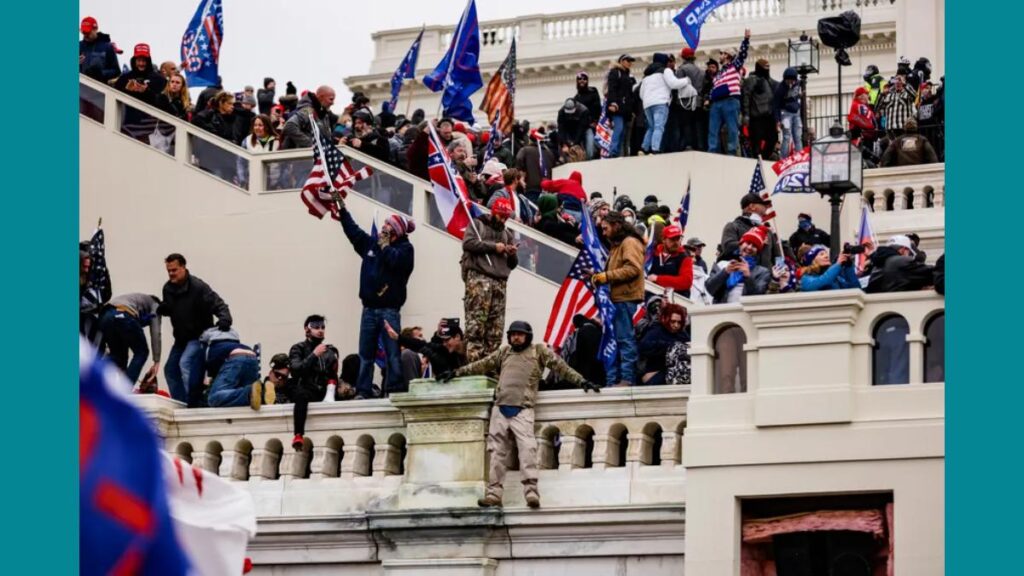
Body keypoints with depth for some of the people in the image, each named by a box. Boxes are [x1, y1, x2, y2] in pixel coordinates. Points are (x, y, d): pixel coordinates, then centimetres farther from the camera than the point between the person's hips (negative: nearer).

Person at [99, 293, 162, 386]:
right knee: (141, 352, 13)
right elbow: (155, 332, 11)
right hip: (124, 316, -6)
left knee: (116, 354, 23)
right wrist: (157, 361, 7)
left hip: (105, 315, 6)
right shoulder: (154, 305, 28)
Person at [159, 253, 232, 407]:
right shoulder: (168, 288, -1)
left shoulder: (198, 287, -22)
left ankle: (192, 403, -25)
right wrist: (162, 309, -10)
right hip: (181, 337, 8)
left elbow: (219, 305, -25)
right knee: (170, 370, 10)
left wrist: (224, 319, -47)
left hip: (199, 336, -8)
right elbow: (168, 309, 16)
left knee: (186, 363, -28)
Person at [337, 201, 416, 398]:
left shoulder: (405, 248, 0)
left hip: (389, 310, -5)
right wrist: (342, 208, 25)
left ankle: (395, 390, -9)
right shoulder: (371, 244, 16)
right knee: (365, 354, 3)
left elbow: (396, 261, -18)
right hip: (369, 309, 6)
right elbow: (353, 230, 25)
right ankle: (364, 391, 4)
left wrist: (385, 246, -4)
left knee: (393, 354, -8)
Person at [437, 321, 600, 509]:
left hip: (522, 410, -4)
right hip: (500, 409, 4)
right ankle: (494, 493, 3)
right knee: (497, 451, 2)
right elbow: (481, 365, 25)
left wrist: (581, 381, -3)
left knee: (527, 448, -18)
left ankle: (531, 491, -25)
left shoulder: (539, 351, 9)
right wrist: (456, 373, 26)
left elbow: (560, 366, 5)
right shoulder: (503, 352, 20)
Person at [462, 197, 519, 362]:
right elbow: (468, 243, -6)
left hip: (500, 282, 6)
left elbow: (512, 264, 25)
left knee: (496, 328, -3)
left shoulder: (508, 234, 27)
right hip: (478, 277, -5)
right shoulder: (477, 224, 13)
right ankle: (474, 361, -23)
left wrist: (513, 255, 2)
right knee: (476, 324, -16)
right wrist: (493, 246, -4)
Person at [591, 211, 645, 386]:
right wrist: (600, 276, 10)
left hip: (626, 298, -10)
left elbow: (633, 269, -19)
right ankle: (612, 380, 10)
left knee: (625, 338, -11)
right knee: (613, 340, 9)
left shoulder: (630, 243, -7)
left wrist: (607, 276, -17)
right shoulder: (617, 244, 25)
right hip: (616, 298, 10)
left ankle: (627, 378, -10)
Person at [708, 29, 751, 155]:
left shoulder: (735, 66, 10)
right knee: (713, 130, 1)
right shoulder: (718, 74, 30)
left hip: (730, 101, -7)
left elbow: (742, 54, -2)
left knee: (732, 129, -7)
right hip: (716, 103, 7)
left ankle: (731, 154, -8)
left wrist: (746, 39, -13)